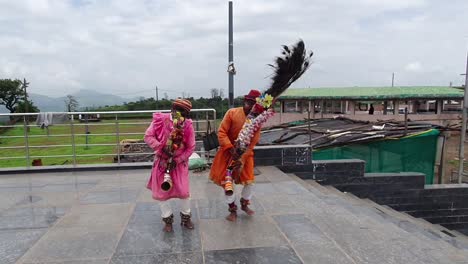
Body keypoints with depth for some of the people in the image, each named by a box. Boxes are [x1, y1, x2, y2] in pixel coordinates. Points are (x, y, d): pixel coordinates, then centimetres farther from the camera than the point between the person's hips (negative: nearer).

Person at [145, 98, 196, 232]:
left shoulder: (188, 125, -15)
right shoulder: (160, 120, -16)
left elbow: (191, 147, -8)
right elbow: (148, 136, -11)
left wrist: (177, 160, -14)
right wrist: (161, 148, -24)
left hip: (179, 162, 0)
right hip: (161, 161, 1)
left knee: (184, 191, -1)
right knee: (161, 191, 6)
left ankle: (186, 217, 23)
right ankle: (167, 219, 24)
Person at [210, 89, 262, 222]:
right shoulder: (232, 113, -17)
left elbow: (252, 142, -13)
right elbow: (221, 132, -17)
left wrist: (241, 159, -20)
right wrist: (231, 148, -28)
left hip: (245, 153, 1)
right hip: (228, 151, -1)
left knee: (250, 180, 2)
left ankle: (244, 204, 31)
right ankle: (233, 209, 21)